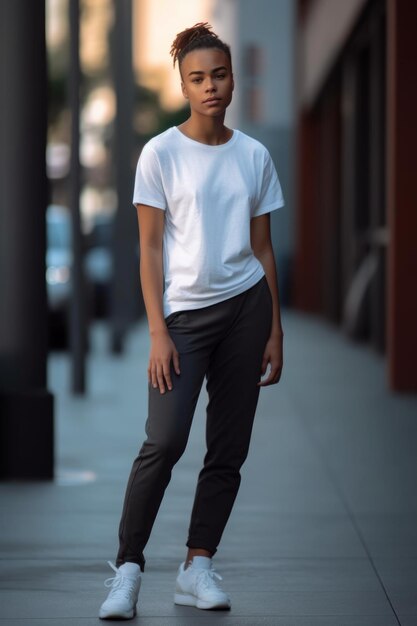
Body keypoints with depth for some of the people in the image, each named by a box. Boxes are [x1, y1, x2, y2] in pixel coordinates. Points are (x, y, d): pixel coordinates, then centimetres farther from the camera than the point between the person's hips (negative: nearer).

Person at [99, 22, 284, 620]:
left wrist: (274, 331, 7)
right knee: (165, 441, -16)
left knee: (229, 448, 4)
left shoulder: (255, 156, 7)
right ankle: (128, 569, -8)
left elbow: (262, 249, 11)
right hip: (185, 311, -4)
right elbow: (151, 249, -4)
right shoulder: (161, 154, -2)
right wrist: (158, 332, -10)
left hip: (247, 304, 4)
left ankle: (198, 567, 14)